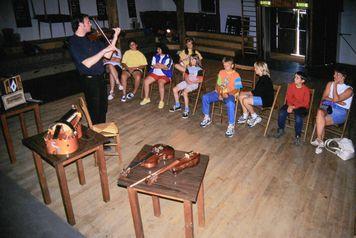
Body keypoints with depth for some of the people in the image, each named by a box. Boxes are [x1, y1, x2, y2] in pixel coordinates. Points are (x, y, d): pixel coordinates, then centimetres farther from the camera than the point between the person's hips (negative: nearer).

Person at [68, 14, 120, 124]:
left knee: (103, 108, 19)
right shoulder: (73, 42, -14)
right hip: (90, 81, -7)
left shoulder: (91, 38, 8)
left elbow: (107, 55, 4)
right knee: (95, 112, 5)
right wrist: (105, 50, -24)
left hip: (100, 78, 7)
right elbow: (87, 63, -25)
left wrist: (115, 36, -2)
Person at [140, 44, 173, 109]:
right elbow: (153, 66, 3)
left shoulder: (168, 58, -3)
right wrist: (162, 66, -8)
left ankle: (161, 101, -23)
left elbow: (167, 67, -15)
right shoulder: (155, 56, 11)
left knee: (160, 83, -35)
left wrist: (157, 65, -9)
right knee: (145, 81, -16)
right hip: (155, 73, 5)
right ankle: (146, 98, 0)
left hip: (165, 75, -5)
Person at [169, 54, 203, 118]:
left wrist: (192, 82, -16)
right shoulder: (188, 67, 15)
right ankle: (177, 105, 8)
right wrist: (187, 80, -10)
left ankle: (186, 110, -24)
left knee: (184, 92, -33)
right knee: (175, 89, -8)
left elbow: (200, 80, -10)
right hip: (186, 82, 7)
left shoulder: (199, 69, -4)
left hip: (194, 84, -7)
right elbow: (185, 75, 12)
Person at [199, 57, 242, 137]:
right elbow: (218, 85, 10)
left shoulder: (236, 75, -5)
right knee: (205, 97, -16)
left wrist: (227, 94, -22)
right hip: (219, 93, 5)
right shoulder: (221, 72, 9)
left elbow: (237, 89, -8)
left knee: (230, 104, -39)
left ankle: (231, 126, -29)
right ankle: (207, 118, 2)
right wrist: (219, 94, -8)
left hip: (230, 94, -5)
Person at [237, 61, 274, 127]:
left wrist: (247, 93, -9)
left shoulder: (265, 79, -20)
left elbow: (257, 92, -21)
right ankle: (245, 116, 4)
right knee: (241, 96, 1)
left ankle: (255, 117, -5)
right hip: (261, 96, 10)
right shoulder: (262, 77, 10)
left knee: (245, 101, -24)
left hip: (266, 99, -10)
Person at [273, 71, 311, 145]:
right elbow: (288, 97, 1)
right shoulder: (291, 86, -4)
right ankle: (281, 130, 0)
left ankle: (297, 136, -11)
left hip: (301, 106, -4)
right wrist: (290, 105, -17)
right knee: (281, 113, -22)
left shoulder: (306, 90, -14)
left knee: (298, 118, -31)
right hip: (291, 104, 4)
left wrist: (294, 107, -22)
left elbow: (305, 103, -15)